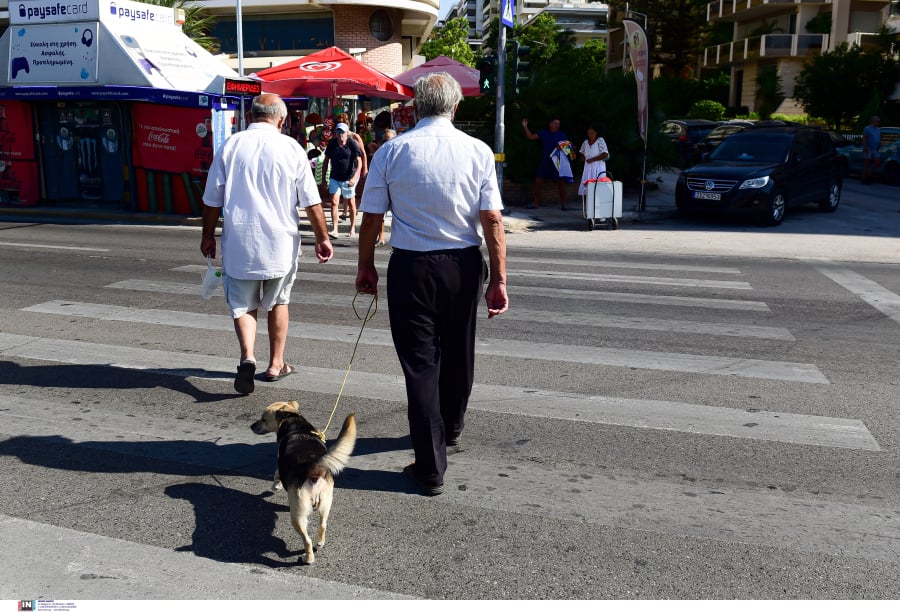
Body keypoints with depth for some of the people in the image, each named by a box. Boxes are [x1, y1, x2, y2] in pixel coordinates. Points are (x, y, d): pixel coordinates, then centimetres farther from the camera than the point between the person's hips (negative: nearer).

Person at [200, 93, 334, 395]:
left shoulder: (230, 146, 0)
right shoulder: (291, 148, -3)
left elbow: (212, 200, 4)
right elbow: (311, 202, -2)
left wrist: (208, 235, 16)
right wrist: (323, 238, 8)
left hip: (239, 243, 0)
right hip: (281, 243, 0)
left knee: (242, 304, 10)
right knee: (278, 302, 17)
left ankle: (247, 356, -12)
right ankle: (276, 364, 24)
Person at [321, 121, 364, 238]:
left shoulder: (352, 144, -11)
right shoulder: (332, 143, 1)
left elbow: (359, 162, -16)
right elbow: (326, 161, 9)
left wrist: (354, 177, -29)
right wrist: (323, 178, 6)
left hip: (348, 178, -3)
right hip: (335, 178, 3)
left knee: (351, 203, 10)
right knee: (334, 202, -9)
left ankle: (352, 228, 27)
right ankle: (335, 230, -11)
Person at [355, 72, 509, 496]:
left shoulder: (391, 151, -3)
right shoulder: (477, 151, -2)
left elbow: (371, 219, -1)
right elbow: (492, 220, -5)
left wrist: (366, 267, 12)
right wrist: (498, 279, -1)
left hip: (411, 267, -2)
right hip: (464, 265, 2)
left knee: (420, 361, 4)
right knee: (457, 353, 21)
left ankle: (431, 467, 6)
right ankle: (450, 428, 45)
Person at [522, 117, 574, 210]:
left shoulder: (562, 135, 3)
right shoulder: (543, 133, 7)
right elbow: (531, 137, 6)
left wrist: (561, 147, -19)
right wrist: (525, 127, -5)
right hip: (545, 162, 2)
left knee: (561, 182, -1)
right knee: (538, 181, -3)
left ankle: (563, 204, 8)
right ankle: (535, 203, 6)